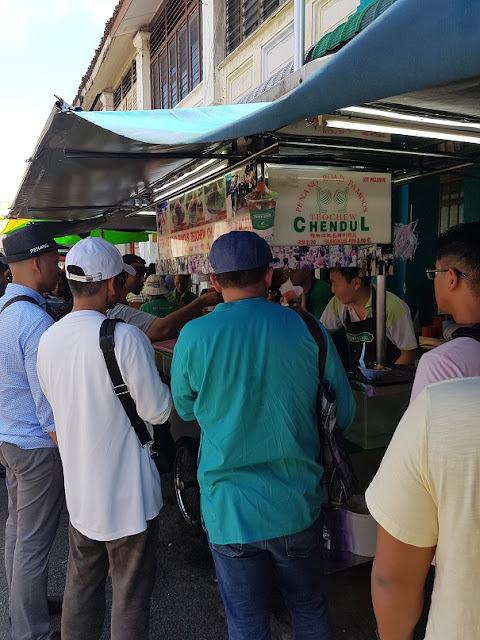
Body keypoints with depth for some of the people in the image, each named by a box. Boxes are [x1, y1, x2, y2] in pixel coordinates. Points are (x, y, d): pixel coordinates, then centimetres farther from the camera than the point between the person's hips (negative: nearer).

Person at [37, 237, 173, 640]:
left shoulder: (48, 339, -3)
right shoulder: (124, 337, -24)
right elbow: (158, 411, -17)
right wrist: (163, 383, 1)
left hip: (79, 490, 6)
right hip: (127, 493, -6)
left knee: (82, 584, 24)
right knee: (131, 594, 13)